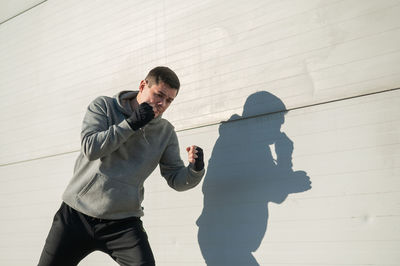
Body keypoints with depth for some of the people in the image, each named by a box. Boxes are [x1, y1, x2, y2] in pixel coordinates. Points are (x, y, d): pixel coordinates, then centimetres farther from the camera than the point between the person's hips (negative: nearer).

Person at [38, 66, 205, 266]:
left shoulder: (166, 132, 5)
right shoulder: (104, 106, 0)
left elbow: (176, 179, 2)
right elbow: (90, 148, -15)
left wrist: (195, 169, -19)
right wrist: (132, 123, -18)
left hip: (123, 223, 1)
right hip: (76, 213, 0)